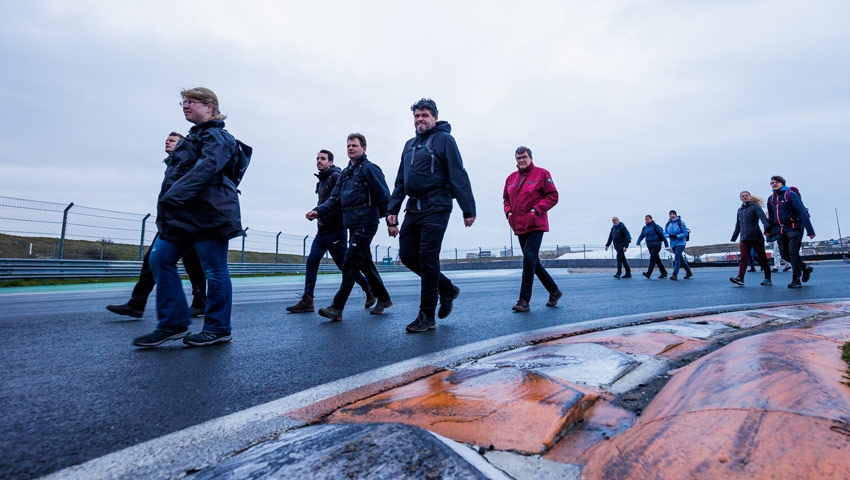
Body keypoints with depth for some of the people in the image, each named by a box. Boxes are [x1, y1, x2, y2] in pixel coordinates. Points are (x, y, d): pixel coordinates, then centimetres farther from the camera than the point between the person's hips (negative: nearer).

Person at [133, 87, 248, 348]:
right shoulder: (195, 136, 24)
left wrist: (173, 196, -33)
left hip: (210, 214, -10)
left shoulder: (217, 136, -6)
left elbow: (207, 167, -24)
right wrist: (169, 205, 26)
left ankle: (218, 329, 9)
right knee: (160, 259, 3)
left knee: (215, 270, -3)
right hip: (184, 215, 10)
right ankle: (173, 323, 10)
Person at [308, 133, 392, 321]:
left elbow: (383, 196, -9)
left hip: (365, 222, -9)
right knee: (365, 263, 12)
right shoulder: (345, 173, 21)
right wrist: (318, 211, 0)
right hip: (352, 224, 9)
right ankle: (384, 299, 25)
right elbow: (335, 198, 15)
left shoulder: (369, 168, -4)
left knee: (350, 263, -12)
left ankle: (337, 308, -11)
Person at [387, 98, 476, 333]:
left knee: (427, 258, -9)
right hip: (413, 208, 8)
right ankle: (447, 289, 23)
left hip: (436, 208, -7)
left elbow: (458, 176, -9)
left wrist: (468, 209, -15)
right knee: (407, 254, 4)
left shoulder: (444, 139, 0)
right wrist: (392, 210, 12)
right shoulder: (410, 145, 21)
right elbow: (400, 181, 21)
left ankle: (427, 317, 1)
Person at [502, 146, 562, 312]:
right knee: (533, 262, 11)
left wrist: (537, 209, -14)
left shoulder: (542, 173, -1)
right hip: (519, 226, 7)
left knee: (529, 260, -15)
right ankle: (554, 291, 28)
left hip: (535, 225, -7)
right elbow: (506, 198, 24)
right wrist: (508, 211, 6)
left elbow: (553, 196, -4)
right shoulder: (511, 178, 15)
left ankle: (524, 301, -12)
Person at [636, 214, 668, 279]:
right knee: (657, 260, 12)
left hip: (656, 245, -6)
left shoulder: (655, 226, -6)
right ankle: (664, 273, 23)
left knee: (652, 259, -16)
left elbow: (662, 234, -5)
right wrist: (638, 241, -12)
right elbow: (641, 236, 9)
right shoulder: (645, 228, 11)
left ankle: (648, 273, -23)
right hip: (650, 246, 7)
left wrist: (666, 244, -6)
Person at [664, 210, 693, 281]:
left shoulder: (680, 222, -9)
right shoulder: (668, 224, 6)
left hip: (680, 243, -6)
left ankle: (675, 275, -16)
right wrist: (669, 235, -14)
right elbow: (665, 234, 7)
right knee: (681, 259, 13)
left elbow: (685, 233, -10)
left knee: (677, 258, -15)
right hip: (673, 244, 6)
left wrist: (676, 236, -21)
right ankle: (689, 272, 29)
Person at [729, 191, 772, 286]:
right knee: (743, 258, -8)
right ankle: (740, 278, -17)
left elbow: (762, 216, -16)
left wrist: (767, 226, -34)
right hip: (744, 238, 4)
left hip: (756, 237, -4)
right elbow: (738, 225, 25)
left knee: (762, 257, 4)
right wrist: (734, 237, 26)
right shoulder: (740, 210, 18)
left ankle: (767, 278, 13)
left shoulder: (755, 206, 1)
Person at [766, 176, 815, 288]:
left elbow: (802, 212, -14)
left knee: (793, 253, -10)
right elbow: (771, 217, 22)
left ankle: (796, 280, -3)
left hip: (794, 228, -6)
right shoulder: (771, 199, 11)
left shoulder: (791, 194, -8)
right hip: (781, 230, 6)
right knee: (785, 254, 6)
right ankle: (805, 268, 29)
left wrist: (810, 230, -19)